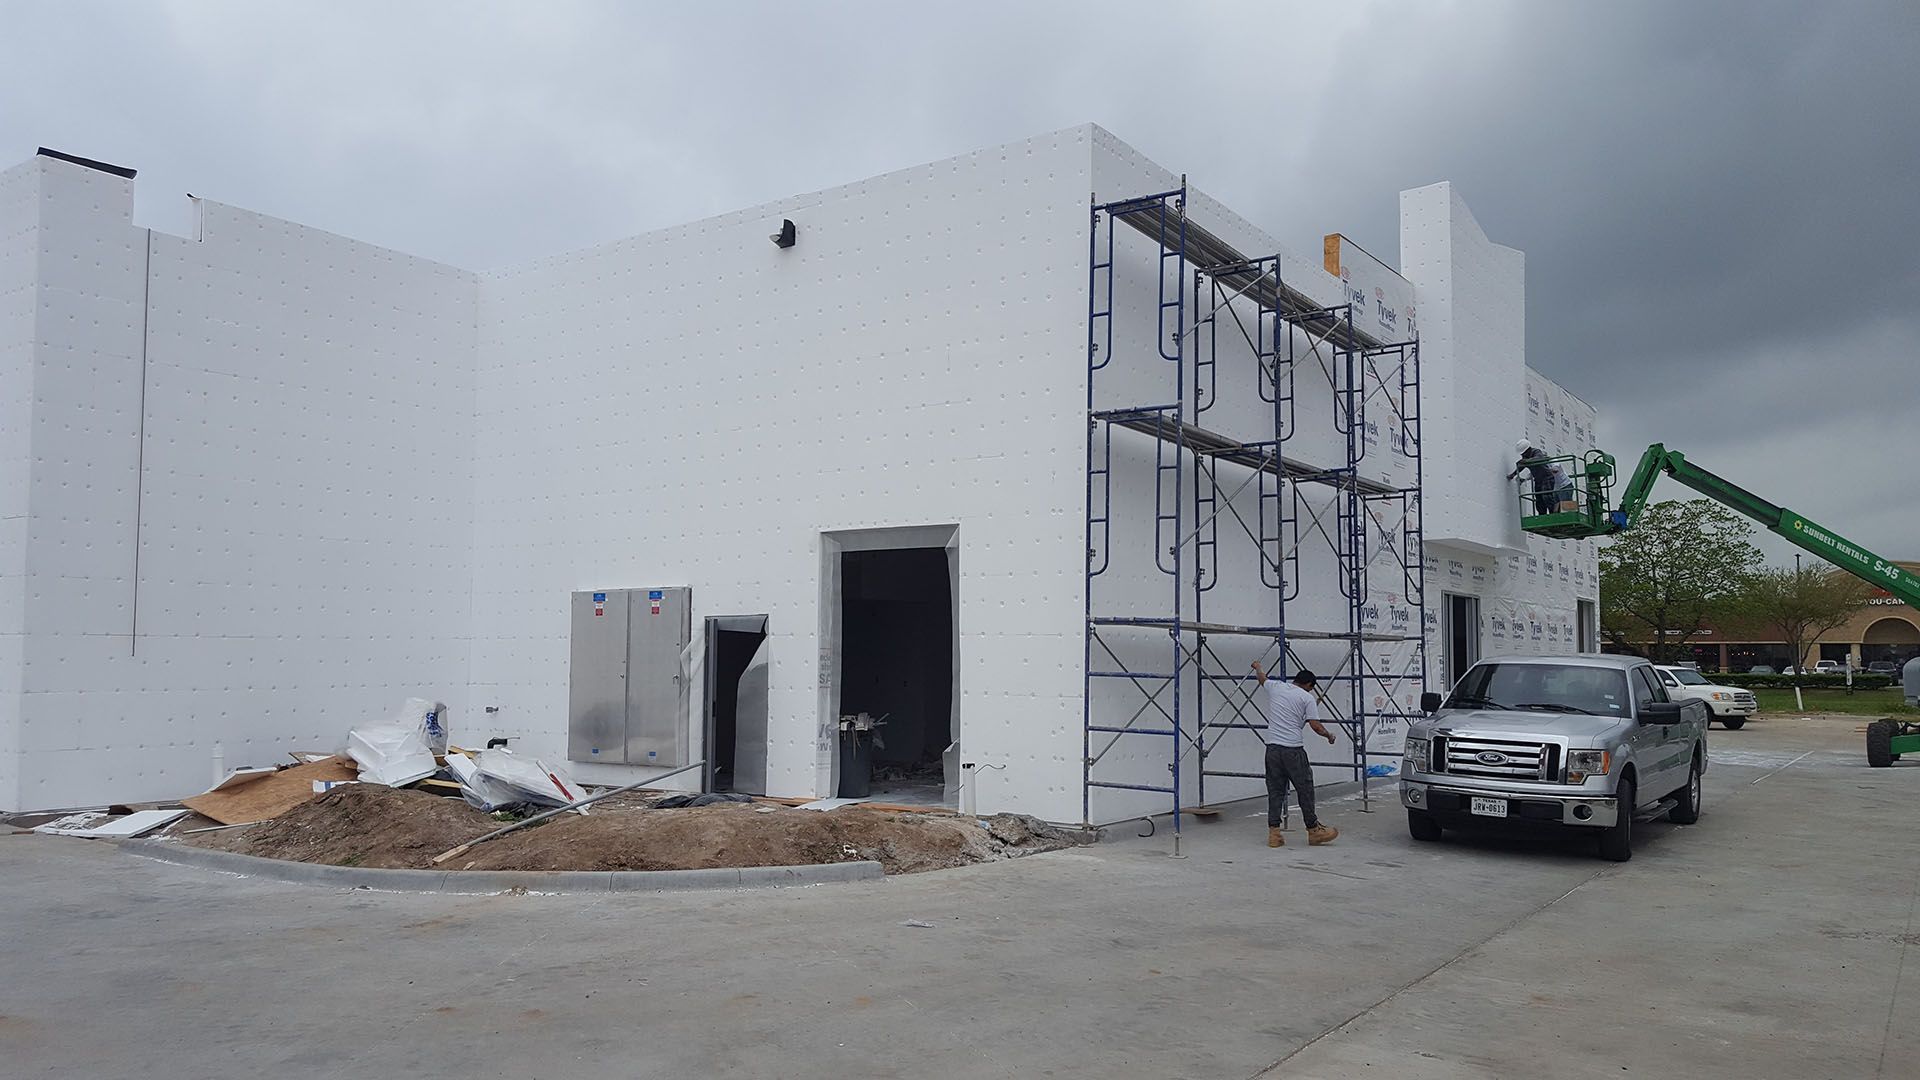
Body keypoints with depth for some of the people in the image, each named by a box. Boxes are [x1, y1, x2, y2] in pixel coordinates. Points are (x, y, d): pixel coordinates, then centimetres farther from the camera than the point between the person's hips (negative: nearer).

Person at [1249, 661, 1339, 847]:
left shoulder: (1275, 687, 10)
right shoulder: (1307, 698, -1)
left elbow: (1261, 676, 32)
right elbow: (1316, 726, -6)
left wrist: (1257, 666, 55)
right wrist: (1329, 735, 14)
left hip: (1272, 747, 5)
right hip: (1293, 750, -5)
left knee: (1275, 790, 9)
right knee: (1305, 789, 6)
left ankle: (1273, 832, 6)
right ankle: (1313, 830, 14)